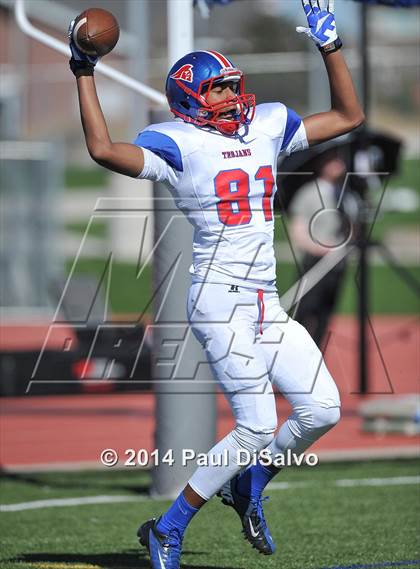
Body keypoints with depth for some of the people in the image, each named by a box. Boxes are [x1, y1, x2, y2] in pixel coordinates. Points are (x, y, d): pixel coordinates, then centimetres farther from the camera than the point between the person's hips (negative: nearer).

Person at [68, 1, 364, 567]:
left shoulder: (267, 126, 13)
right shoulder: (179, 143, -7)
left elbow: (348, 116, 19)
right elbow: (104, 149, -23)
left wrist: (330, 45, 12)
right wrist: (84, 76, -20)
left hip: (267, 302, 7)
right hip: (220, 301, -7)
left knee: (322, 411, 1)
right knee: (257, 429, -13)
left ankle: (248, 489, 25)